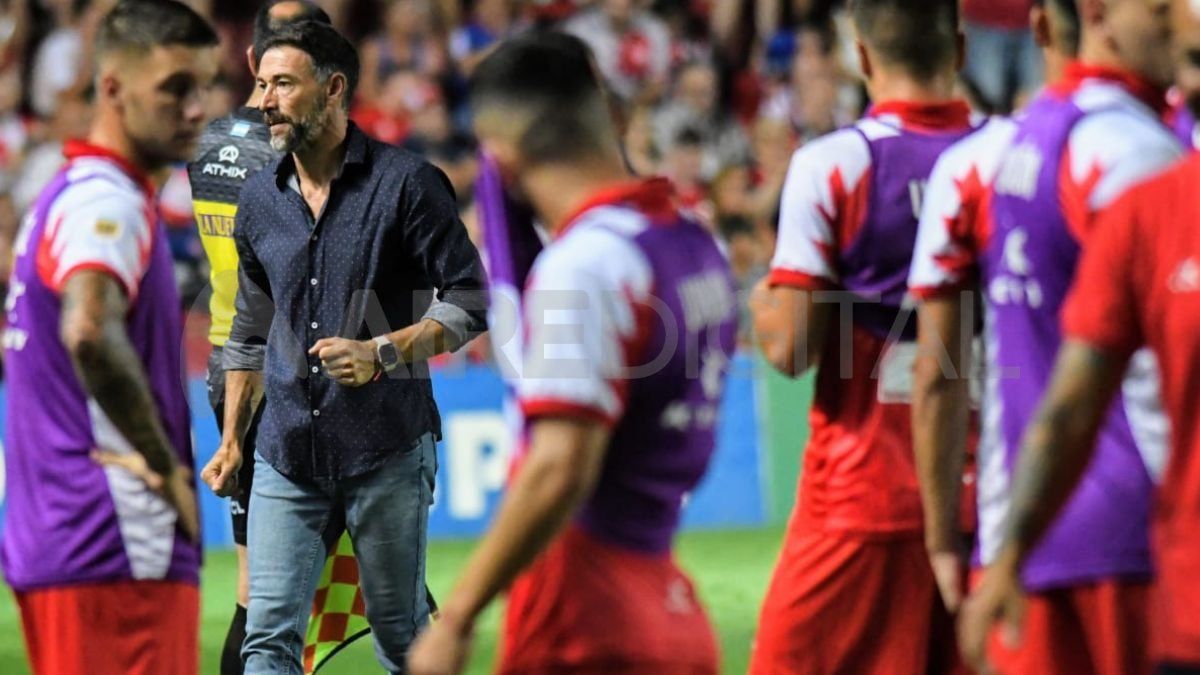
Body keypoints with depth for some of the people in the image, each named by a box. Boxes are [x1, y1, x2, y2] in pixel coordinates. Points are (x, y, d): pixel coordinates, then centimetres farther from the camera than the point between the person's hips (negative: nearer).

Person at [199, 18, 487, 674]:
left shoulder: (406, 182, -7)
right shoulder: (259, 199, 10)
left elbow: (470, 300, -6)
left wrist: (383, 353, -19)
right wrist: (231, 439, 16)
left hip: (386, 454, -4)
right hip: (286, 456, 4)